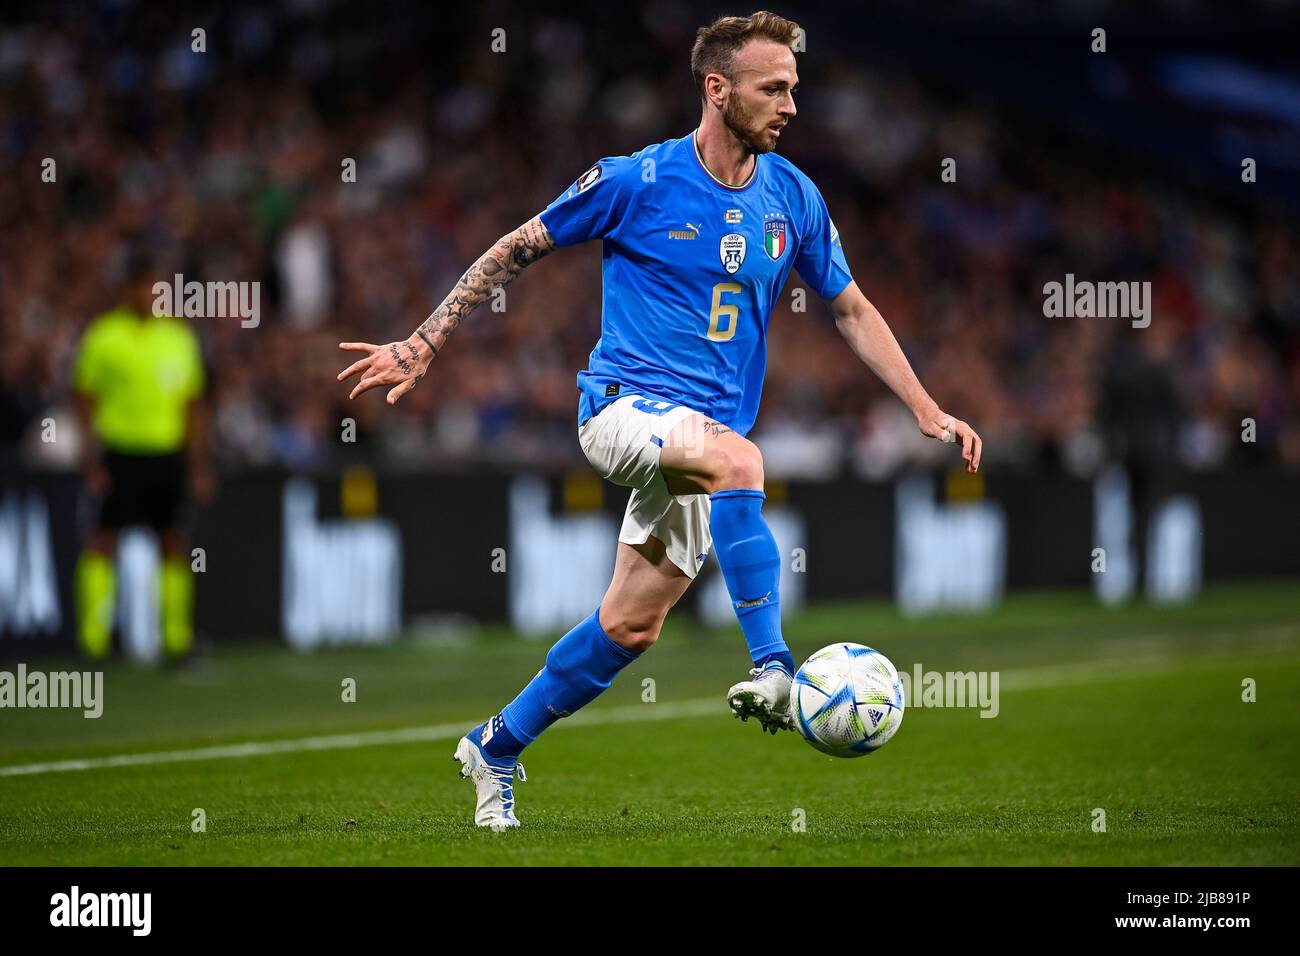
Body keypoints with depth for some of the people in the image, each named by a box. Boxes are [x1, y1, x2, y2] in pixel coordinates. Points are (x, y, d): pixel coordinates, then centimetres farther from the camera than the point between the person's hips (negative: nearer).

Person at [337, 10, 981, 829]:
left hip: (705, 432, 5)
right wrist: (424, 346, -2)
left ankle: (497, 748, 23)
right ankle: (772, 671, -41)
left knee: (629, 626, 3)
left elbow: (852, 310, 17)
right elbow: (517, 250, 1)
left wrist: (927, 411, 11)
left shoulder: (794, 198, 5)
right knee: (737, 458, -36)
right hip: (624, 405, -5)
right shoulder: (637, 182, -8)